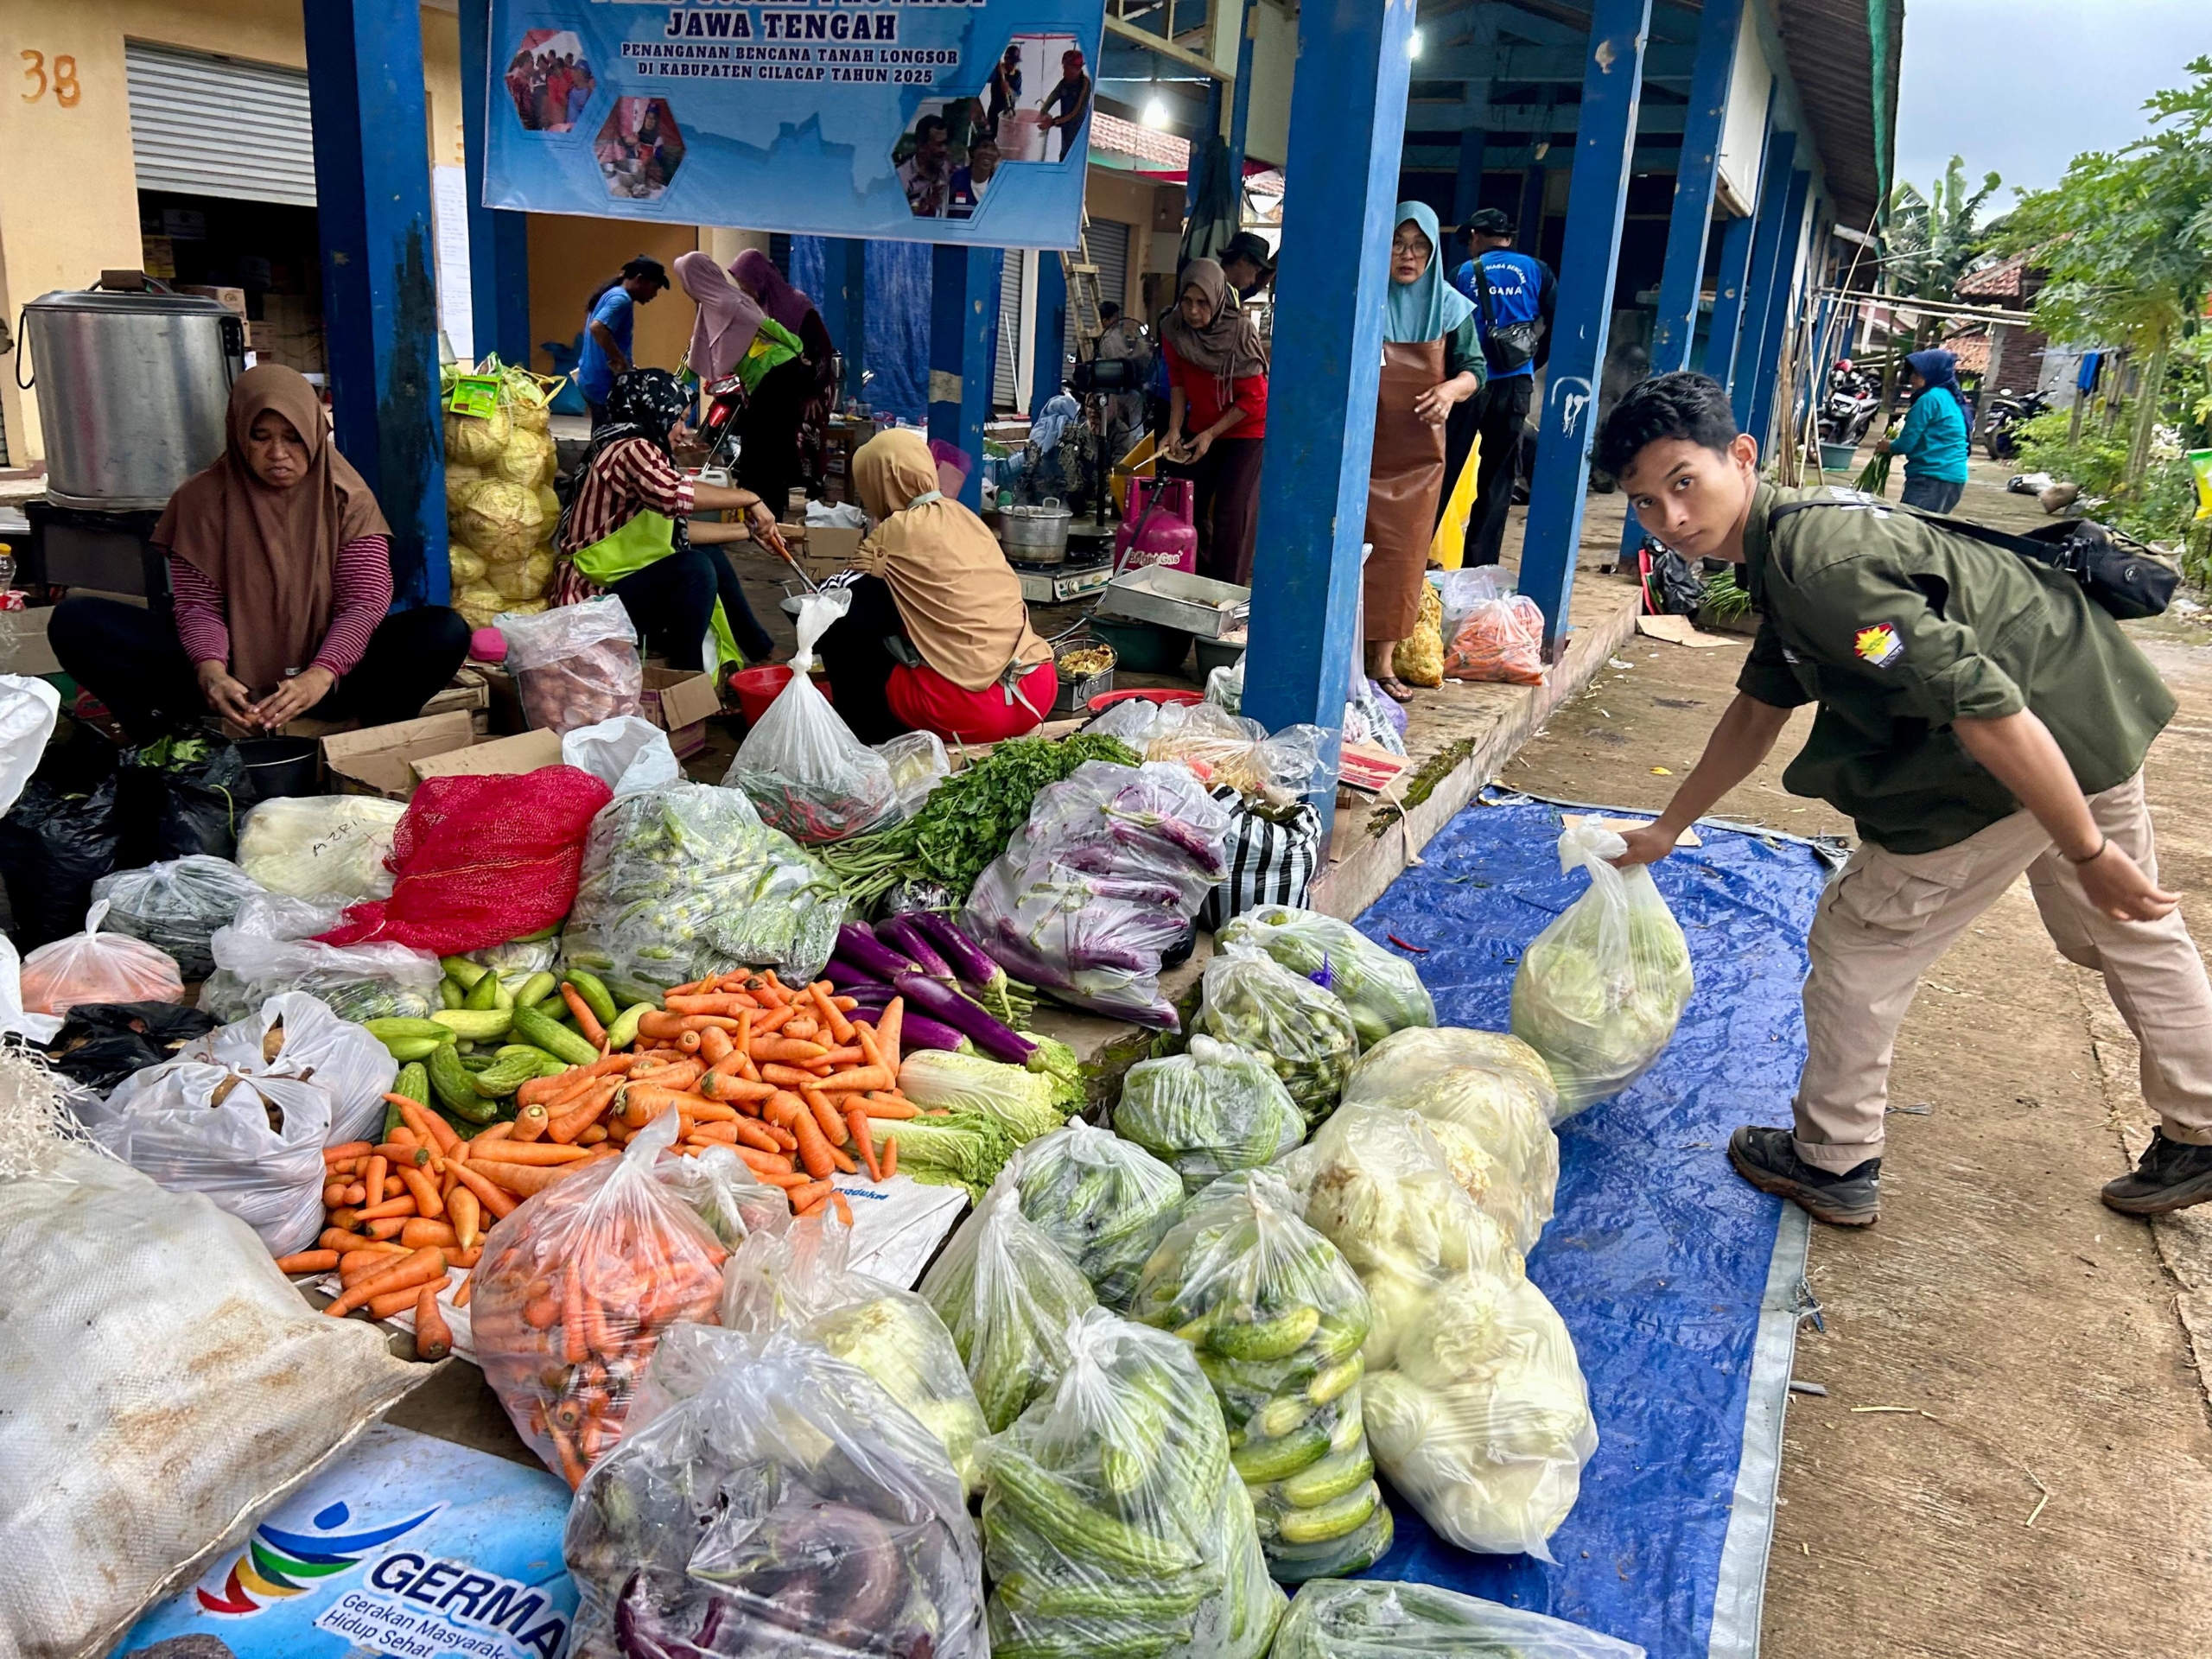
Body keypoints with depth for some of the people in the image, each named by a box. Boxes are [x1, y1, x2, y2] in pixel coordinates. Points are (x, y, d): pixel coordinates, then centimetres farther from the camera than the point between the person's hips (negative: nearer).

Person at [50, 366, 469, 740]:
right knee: (75, 620, -18)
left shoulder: (347, 497, -3)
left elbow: (364, 602, -11)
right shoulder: (203, 497, 0)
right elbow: (198, 605, -3)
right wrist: (211, 672, -26)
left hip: (325, 664, -1)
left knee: (445, 631, -27)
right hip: (231, 671, 2)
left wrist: (320, 676, -30)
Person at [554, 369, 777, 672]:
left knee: (710, 553, 15)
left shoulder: (627, 450, 12)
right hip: (593, 596, -11)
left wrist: (747, 530, 14)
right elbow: (676, 493, -39)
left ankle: (759, 651, 22)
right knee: (695, 567, -26)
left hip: (612, 580, 11)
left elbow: (675, 529, 13)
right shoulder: (632, 449, -18)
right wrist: (749, 499, -27)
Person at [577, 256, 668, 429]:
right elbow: (597, 328, -30)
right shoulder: (621, 299, -15)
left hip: (592, 380, 10)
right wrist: (621, 361, -23)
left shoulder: (612, 294, 17)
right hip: (604, 383, -10)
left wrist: (627, 365, 19)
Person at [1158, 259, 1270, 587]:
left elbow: (1253, 399, -18)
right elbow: (1178, 383, 2)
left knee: (1232, 511, -12)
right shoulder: (1174, 330, -11)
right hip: (1200, 427, 5)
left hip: (1246, 428, -5)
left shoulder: (1240, 333, -23)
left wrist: (1211, 435, -20)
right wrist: (1175, 430, -9)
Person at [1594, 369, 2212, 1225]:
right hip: (2099, 718, 10)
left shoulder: (1819, 563, -27)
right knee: (2126, 931, 27)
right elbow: (1759, 710, 18)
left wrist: (2088, 853, -26)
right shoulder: (1793, 540, 7)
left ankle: (1835, 1163, 20)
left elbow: (1986, 707, -32)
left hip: (2035, 746, -10)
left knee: (1859, 938, 4)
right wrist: (1666, 828, 22)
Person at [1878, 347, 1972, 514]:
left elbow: (1907, 443, -11)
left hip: (1932, 477, -10)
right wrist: (1896, 441, 18)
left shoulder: (1930, 398, -11)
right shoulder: (1952, 399, 18)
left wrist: (1889, 446, 9)